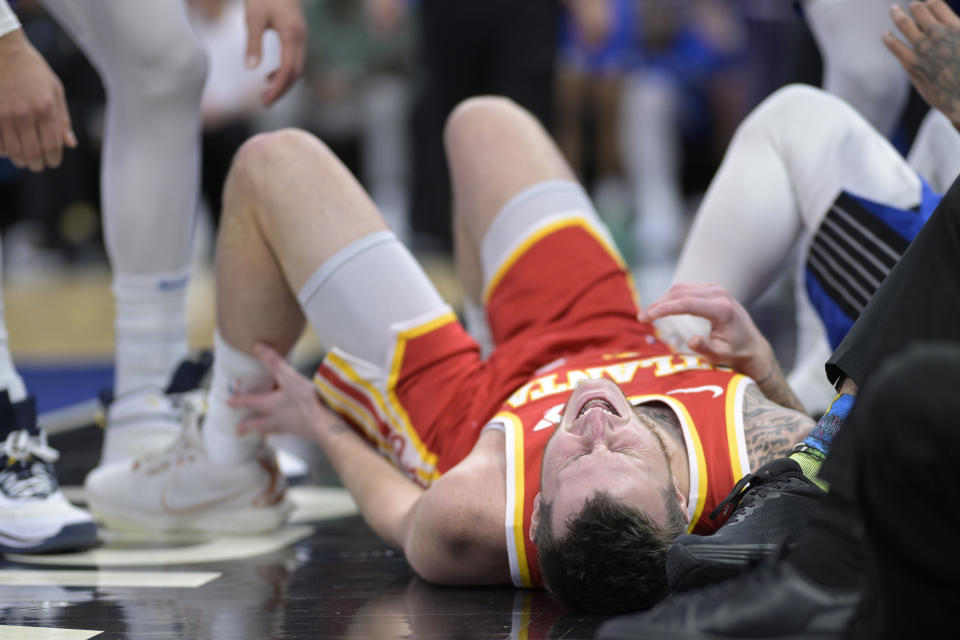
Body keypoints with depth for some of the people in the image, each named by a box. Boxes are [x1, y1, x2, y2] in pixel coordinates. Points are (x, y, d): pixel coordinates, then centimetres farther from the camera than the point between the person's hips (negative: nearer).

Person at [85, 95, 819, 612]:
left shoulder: (473, 520, -44)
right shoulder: (768, 451, -41)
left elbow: (409, 520, -16)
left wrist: (321, 426, -3)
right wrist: (760, 359, -23)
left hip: (478, 410, -3)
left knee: (275, 164, 7)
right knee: (481, 117, 20)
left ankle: (225, 470, 31)